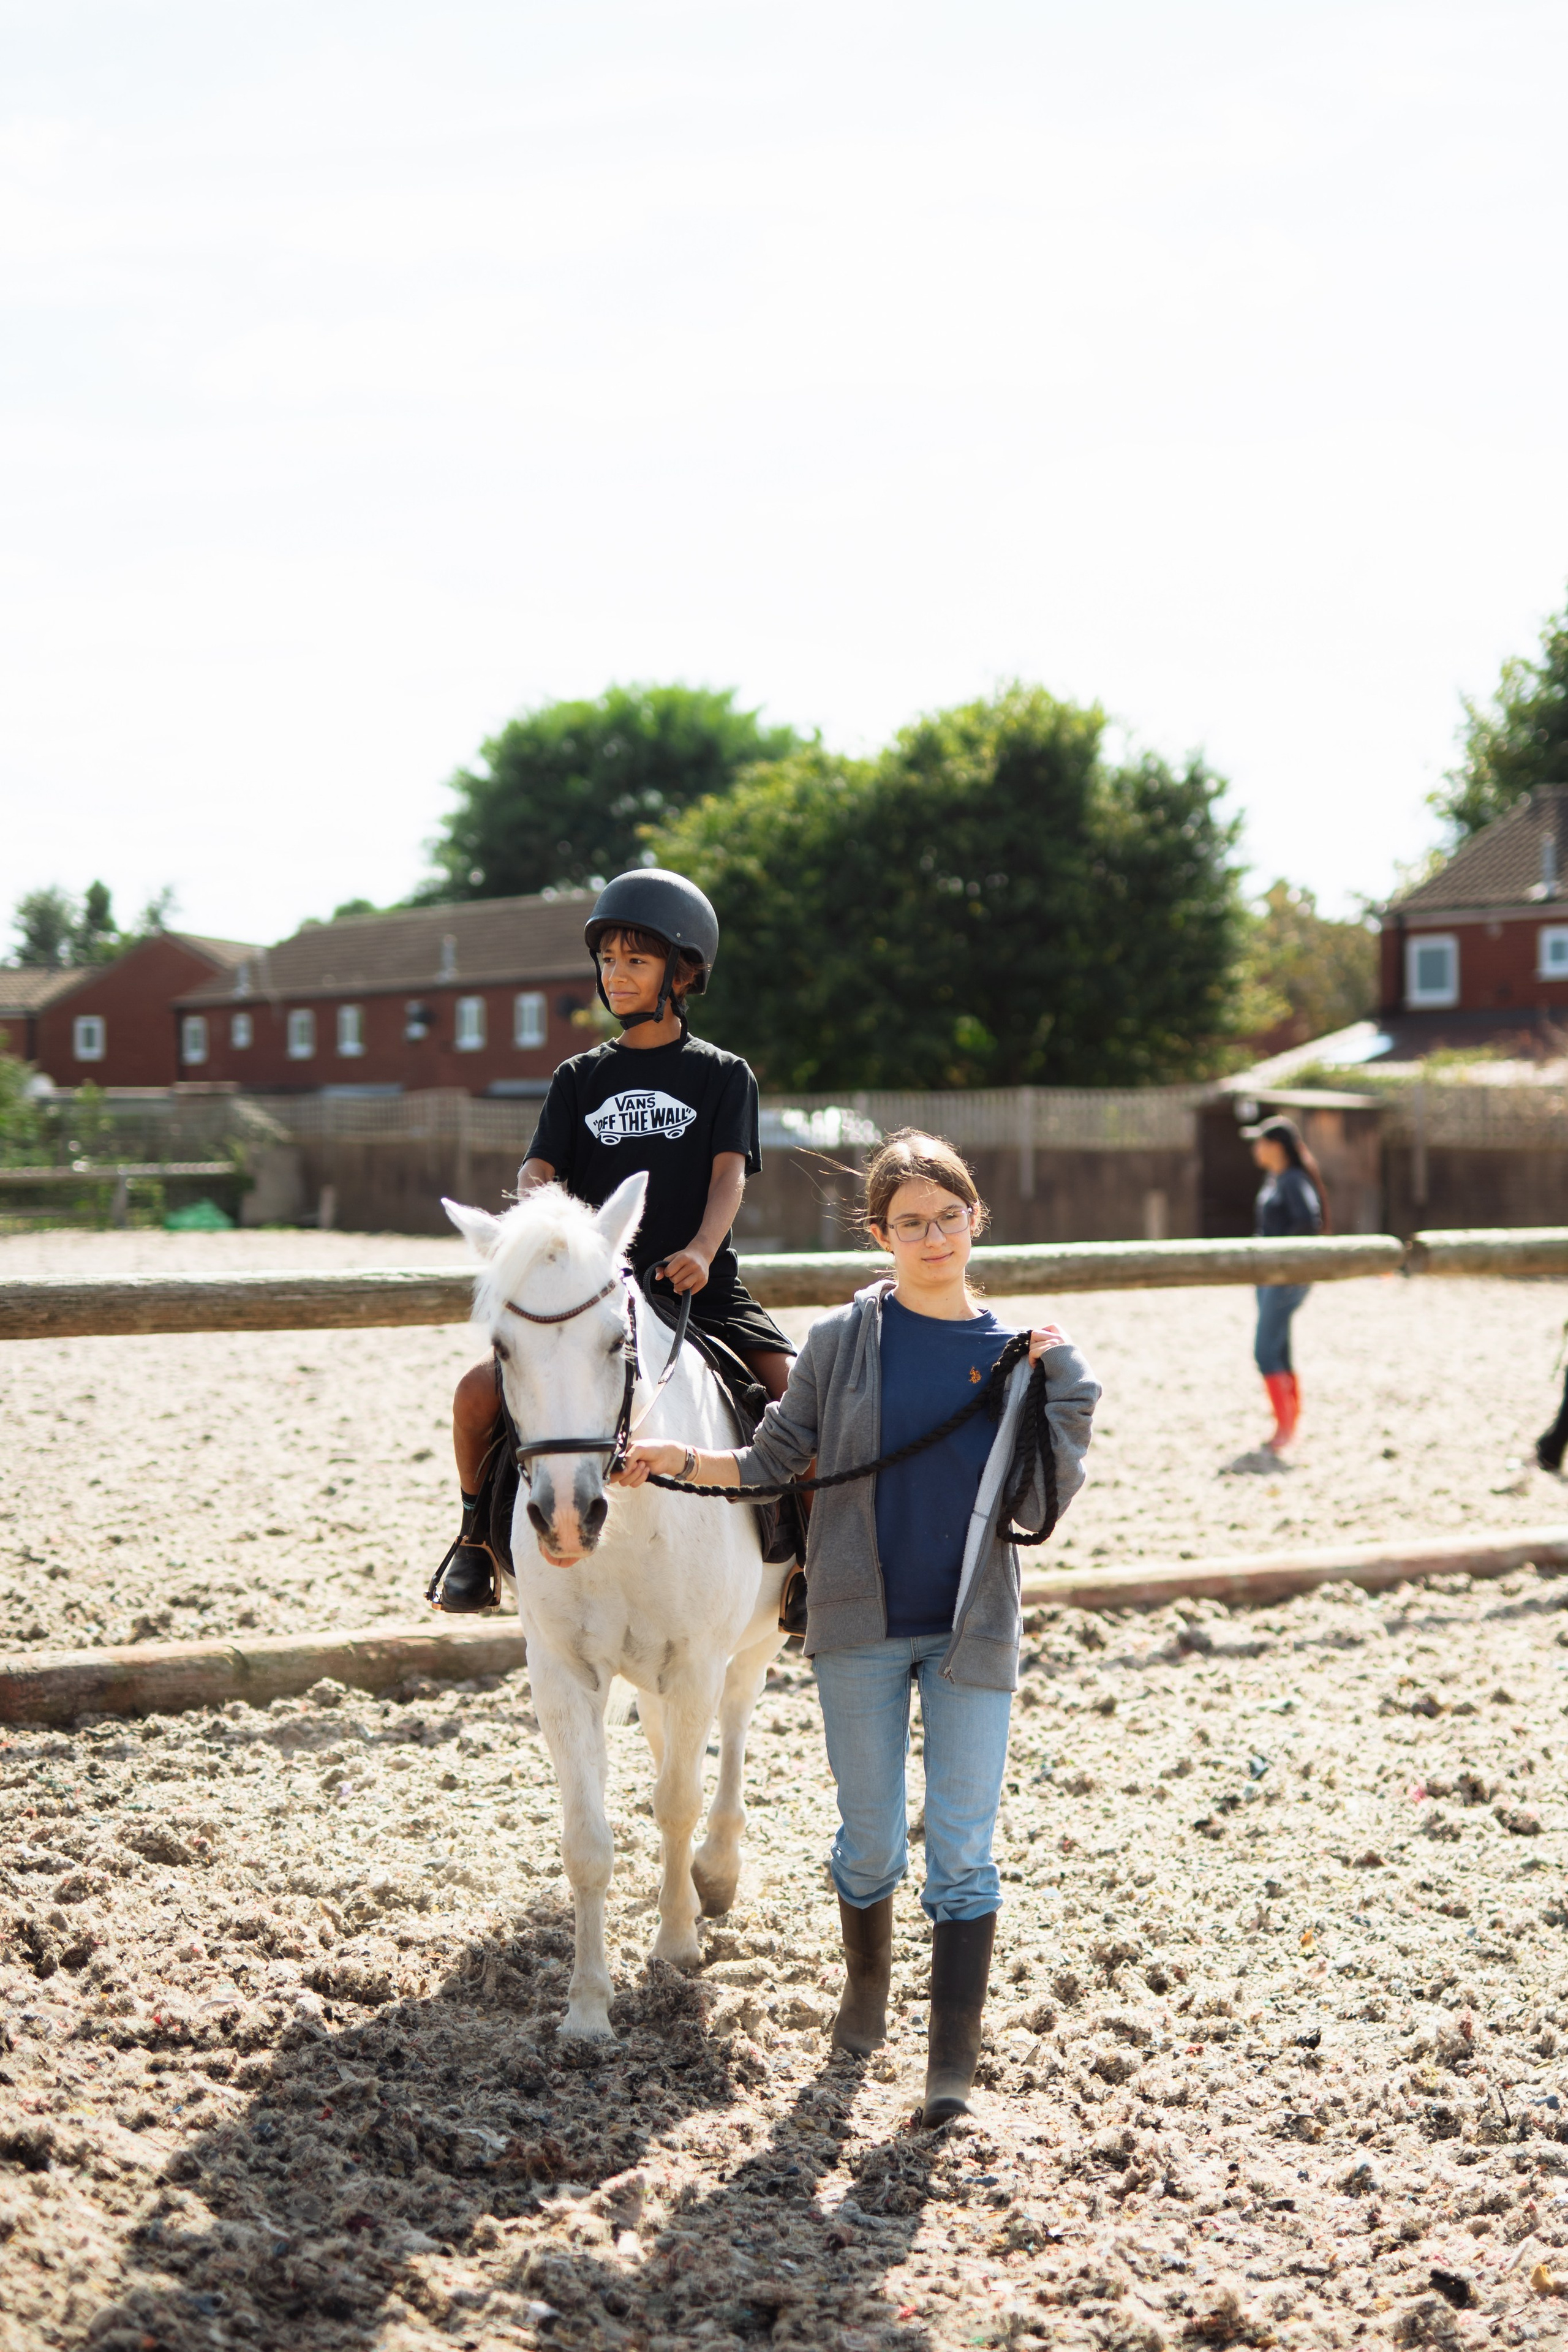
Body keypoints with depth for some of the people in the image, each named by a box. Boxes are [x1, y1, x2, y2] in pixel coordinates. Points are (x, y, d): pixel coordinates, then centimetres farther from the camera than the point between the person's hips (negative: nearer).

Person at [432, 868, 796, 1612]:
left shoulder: (722, 1075, 9)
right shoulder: (580, 1078, 14)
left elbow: (729, 1169, -5)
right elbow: (538, 1171, 3)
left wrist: (702, 1250, -26)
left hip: (700, 1285, -1)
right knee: (478, 1394, -18)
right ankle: (478, 1532, 8)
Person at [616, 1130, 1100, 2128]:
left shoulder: (1015, 1353, -1)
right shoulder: (844, 1340, -4)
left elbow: (1036, 1507, -4)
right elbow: (776, 1463, 1)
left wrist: (1066, 1395, -12)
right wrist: (682, 1462, -13)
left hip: (973, 1632, 0)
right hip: (861, 1626, 0)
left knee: (964, 1850, -2)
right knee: (871, 1837, 13)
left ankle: (953, 2066, 3)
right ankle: (868, 1989, 40)